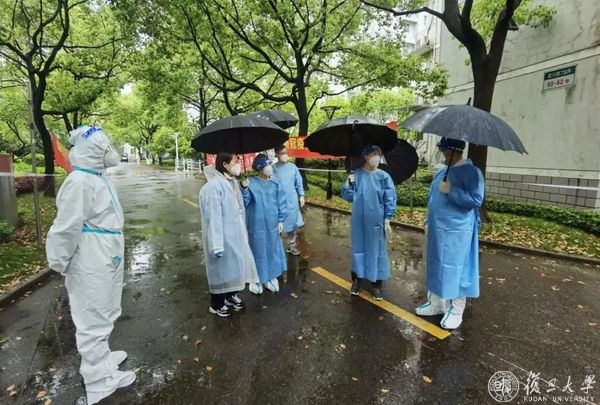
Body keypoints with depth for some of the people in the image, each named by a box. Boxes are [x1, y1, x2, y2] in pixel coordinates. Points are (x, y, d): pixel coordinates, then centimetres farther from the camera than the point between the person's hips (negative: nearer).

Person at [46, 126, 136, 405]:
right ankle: (101, 380, 18)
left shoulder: (99, 177, 9)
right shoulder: (80, 182, -22)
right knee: (94, 319, 3)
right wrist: (59, 262, -10)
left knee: (103, 314, 23)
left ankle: (100, 356, 43)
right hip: (91, 263, -10)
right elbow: (66, 227, -20)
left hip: (106, 259, 10)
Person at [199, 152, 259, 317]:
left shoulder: (233, 182, 4)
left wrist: (242, 232, 18)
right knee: (222, 268, 8)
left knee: (233, 266, 21)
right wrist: (216, 245, -23)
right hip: (223, 236, -8)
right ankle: (216, 305, 29)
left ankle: (231, 296, 43)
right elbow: (213, 218, -24)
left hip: (235, 234, 8)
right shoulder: (214, 186, -23)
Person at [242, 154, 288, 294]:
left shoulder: (275, 183, -1)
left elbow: (281, 202, 3)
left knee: (272, 251, 15)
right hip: (256, 226, -3)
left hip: (272, 225, 3)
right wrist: (244, 189, -28)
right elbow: (243, 202, -12)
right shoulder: (251, 183, -10)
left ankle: (271, 277, 33)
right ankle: (257, 279, 26)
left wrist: (281, 220, 1)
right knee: (258, 252, 8)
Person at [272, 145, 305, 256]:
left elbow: (299, 182, 7)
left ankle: (291, 245, 29)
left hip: (292, 201, 3)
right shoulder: (273, 168, -7)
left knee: (293, 223, 12)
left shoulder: (292, 167, 1)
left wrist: (301, 195, 4)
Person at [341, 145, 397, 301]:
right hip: (359, 220, 2)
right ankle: (357, 279, 28)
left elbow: (390, 200, -4)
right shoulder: (356, 175, 0)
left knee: (376, 250, 7)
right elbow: (348, 197, 1)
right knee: (358, 249, 12)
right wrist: (348, 184, -16)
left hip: (376, 221, -1)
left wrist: (387, 221, -7)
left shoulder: (384, 176, -5)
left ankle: (377, 285, 20)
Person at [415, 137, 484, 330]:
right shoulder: (441, 172, 14)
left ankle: (455, 311, 17)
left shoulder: (472, 172, -10)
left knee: (455, 270, 2)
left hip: (457, 232, -8)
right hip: (437, 230, 8)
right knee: (436, 267, 15)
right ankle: (435, 304, 29)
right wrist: (428, 221, 18)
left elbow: (476, 200, -20)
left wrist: (451, 191, -22)